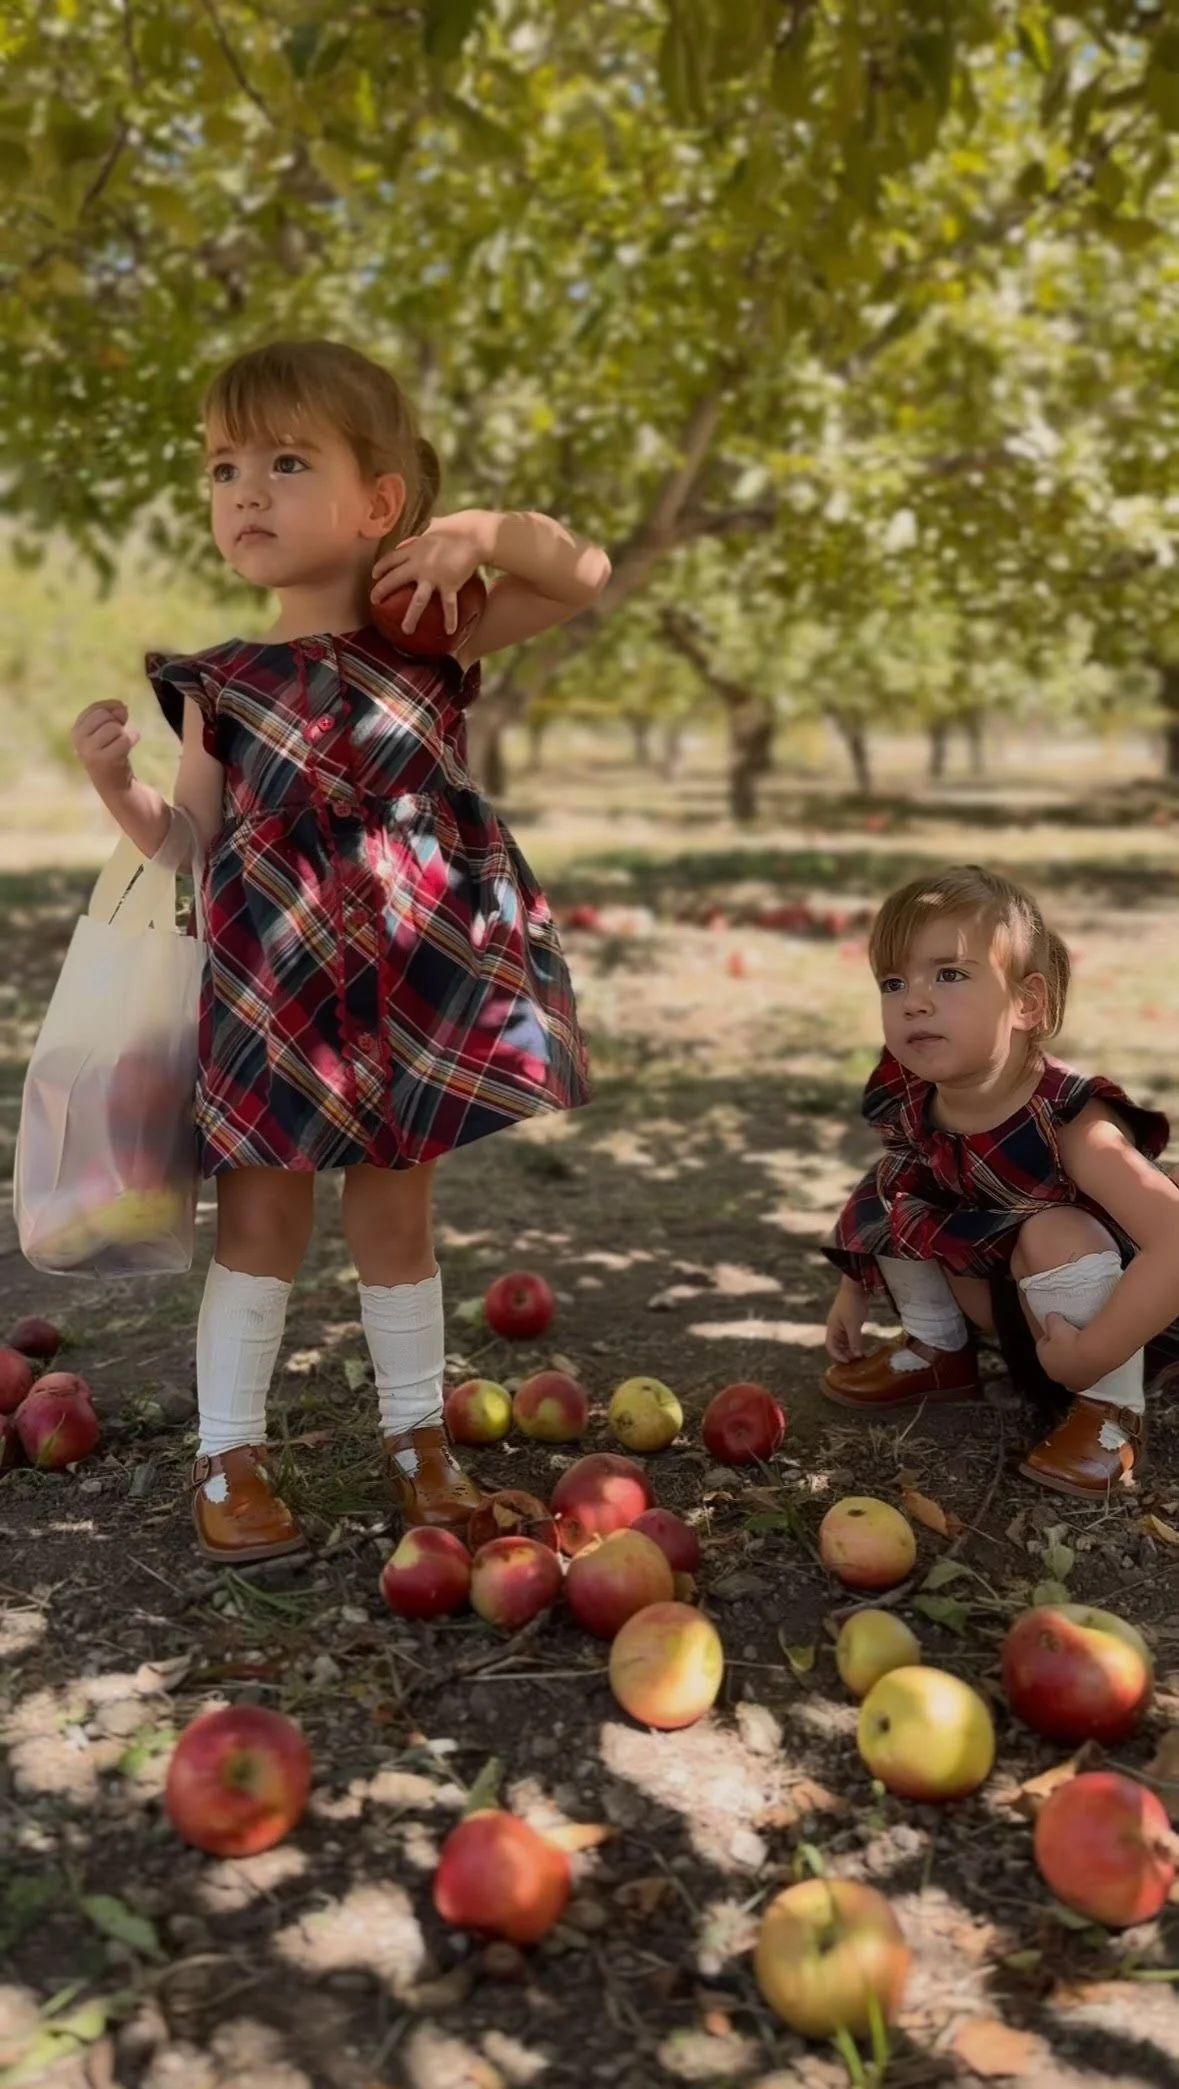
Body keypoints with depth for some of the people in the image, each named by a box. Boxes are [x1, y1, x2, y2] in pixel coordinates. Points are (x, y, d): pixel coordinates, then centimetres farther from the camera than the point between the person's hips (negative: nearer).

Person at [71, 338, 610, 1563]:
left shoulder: (432, 647, 1)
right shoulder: (219, 683, 1)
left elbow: (585, 577, 2)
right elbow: (193, 845, 5)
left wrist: (482, 530, -14)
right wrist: (114, 784, -12)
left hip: (414, 989, 1)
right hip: (272, 994, 0)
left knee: (395, 1217, 12)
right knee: (260, 1222, 6)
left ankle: (417, 1435, 28)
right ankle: (227, 1455, 19)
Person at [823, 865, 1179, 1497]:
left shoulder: (1073, 1124, -36)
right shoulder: (907, 1103, -17)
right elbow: (880, 1205, 7)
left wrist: (1091, 1356, -41)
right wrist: (854, 1289, 7)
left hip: (1117, 1310, -6)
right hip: (1005, 1291, 6)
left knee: (1056, 1233, -35)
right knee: (893, 1191, -8)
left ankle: (1112, 1411, -15)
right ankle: (939, 1352, 12)